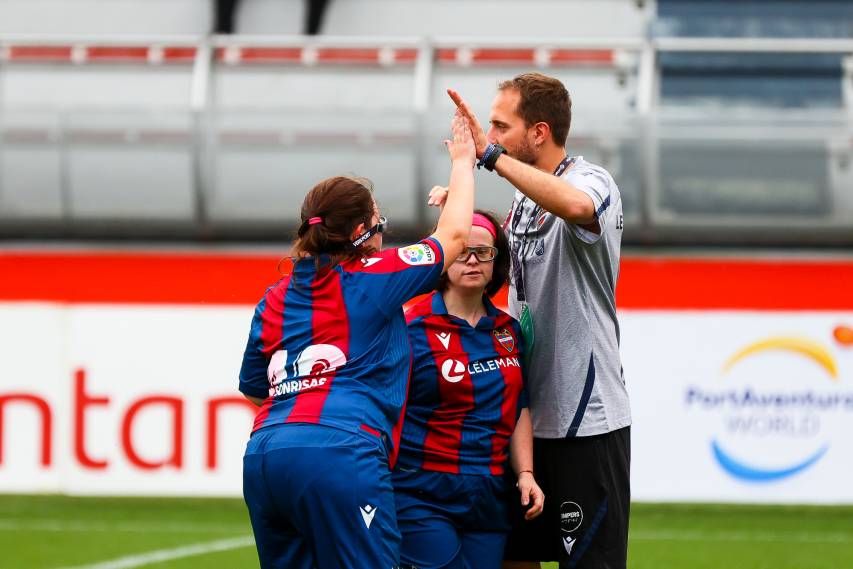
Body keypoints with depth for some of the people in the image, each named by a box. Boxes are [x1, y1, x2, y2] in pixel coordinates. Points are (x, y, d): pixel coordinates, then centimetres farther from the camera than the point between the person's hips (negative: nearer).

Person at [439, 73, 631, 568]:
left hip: (586, 419, -9)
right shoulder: (525, 198, 13)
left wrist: (490, 155, -35)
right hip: (528, 414, 9)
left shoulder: (593, 182, -13)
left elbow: (577, 205, -40)